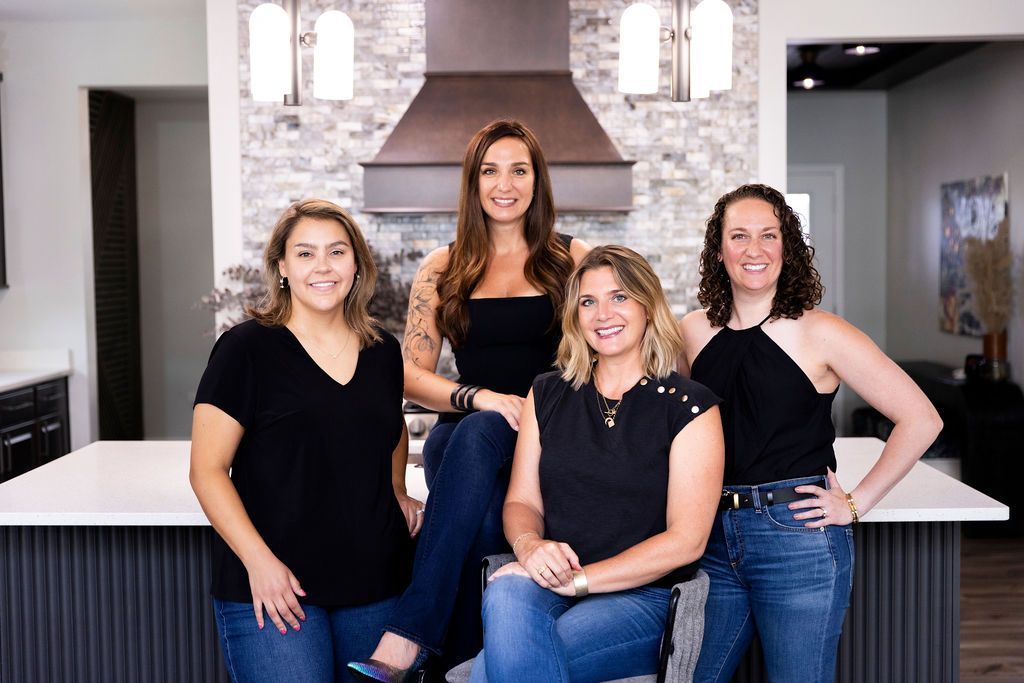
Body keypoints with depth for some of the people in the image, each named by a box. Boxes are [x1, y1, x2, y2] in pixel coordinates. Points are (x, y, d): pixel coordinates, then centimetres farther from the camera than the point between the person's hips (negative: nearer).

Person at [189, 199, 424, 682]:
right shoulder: (246, 349, -7)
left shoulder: (383, 352, 8)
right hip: (272, 588, -5)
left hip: (375, 583, 5)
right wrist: (258, 561, -17)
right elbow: (207, 470, -9)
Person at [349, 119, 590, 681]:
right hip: (460, 437, 2)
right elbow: (411, 374, 7)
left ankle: (408, 635, -41)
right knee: (483, 511, -36)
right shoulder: (442, 269, 12)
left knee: (479, 436, -37)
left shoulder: (572, 259, 11)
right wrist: (483, 396, -13)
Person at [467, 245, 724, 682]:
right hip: (549, 583, 4)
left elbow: (686, 540, -8)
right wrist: (529, 545, -14)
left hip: (643, 597, -4)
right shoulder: (548, 395, 12)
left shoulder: (687, 405, -2)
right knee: (505, 595, -35)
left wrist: (578, 578, -15)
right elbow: (521, 502, 11)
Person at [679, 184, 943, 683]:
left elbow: (921, 420, -7)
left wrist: (856, 504, -7)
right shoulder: (692, 332, 5)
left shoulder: (819, 333, -7)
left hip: (799, 540, -4)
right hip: (713, 540, 4)